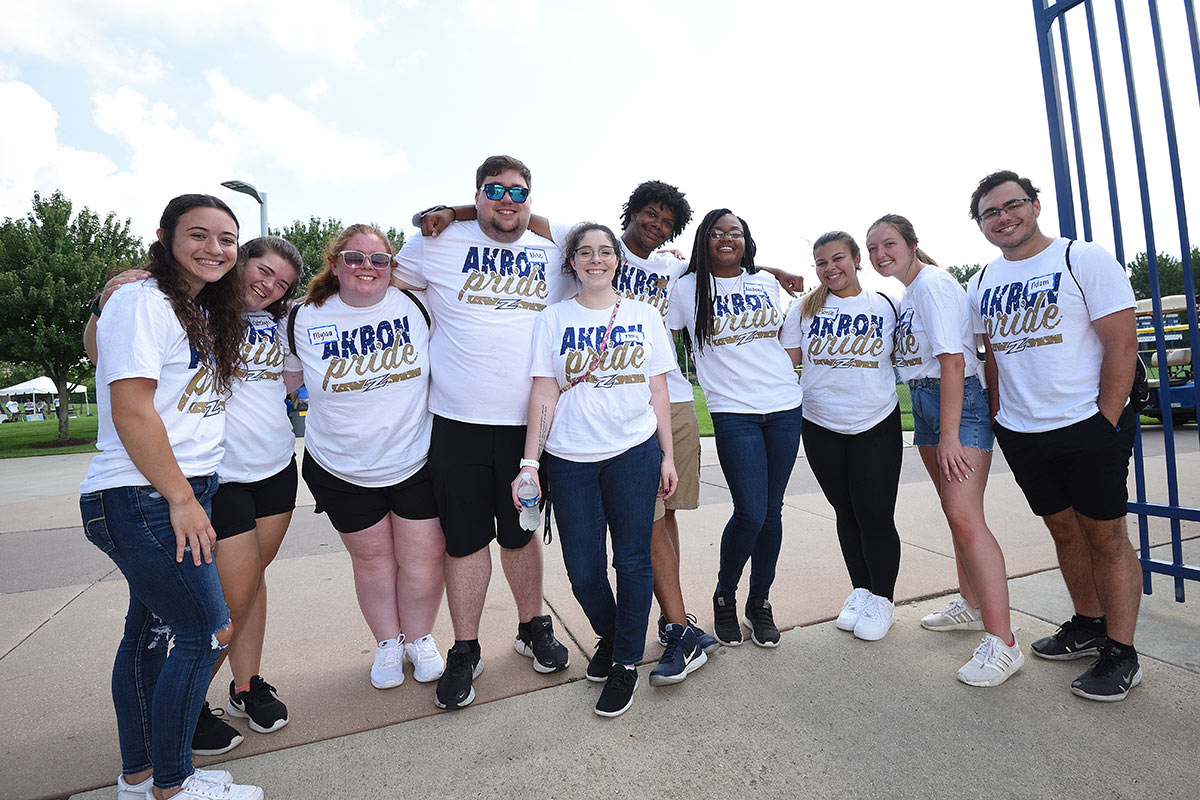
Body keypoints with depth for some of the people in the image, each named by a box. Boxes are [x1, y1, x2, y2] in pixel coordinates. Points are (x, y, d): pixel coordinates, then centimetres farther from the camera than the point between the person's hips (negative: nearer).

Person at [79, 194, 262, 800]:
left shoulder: (203, 313, 16)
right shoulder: (143, 301, -12)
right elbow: (131, 412, -18)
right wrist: (182, 499, -17)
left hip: (181, 494, 9)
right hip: (140, 499, -9)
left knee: (152, 628, 16)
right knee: (202, 632, -4)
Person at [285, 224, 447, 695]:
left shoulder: (415, 307, -3)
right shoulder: (304, 320, -3)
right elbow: (283, 380, 12)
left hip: (416, 461, 0)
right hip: (342, 470, 1)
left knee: (424, 555, 6)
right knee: (371, 558, 14)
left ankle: (419, 638, 31)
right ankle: (387, 642, 36)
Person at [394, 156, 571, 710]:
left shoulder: (552, 254, 10)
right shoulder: (440, 242, 3)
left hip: (527, 421, 2)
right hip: (458, 421, -1)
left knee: (521, 531, 16)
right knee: (465, 538, 8)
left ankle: (532, 627, 36)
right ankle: (465, 651, 26)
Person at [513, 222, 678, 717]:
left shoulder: (644, 317, 9)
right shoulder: (553, 319, 6)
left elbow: (658, 392, 9)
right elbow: (543, 395, 1)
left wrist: (667, 456, 6)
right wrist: (529, 463, -6)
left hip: (634, 452, 0)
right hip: (570, 458, 0)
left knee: (633, 560, 4)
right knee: (583, 570, 5)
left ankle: (626, 662, 23)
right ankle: (608, 638, 35)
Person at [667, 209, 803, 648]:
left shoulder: (766, 283, 13)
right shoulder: (688, 288, 2)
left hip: (785, 406, 4)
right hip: (733, 411, -4)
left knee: (772, 510, 7)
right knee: (751, 513, -10)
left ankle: (760, 602, 25)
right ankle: (724, 597, 16)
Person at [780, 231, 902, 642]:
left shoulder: (886, 306, 4)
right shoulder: (805, 309, 5)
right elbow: (785, 360, 3)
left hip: (876, 425, -1)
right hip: (821, 426, 1)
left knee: (875, 515, -2)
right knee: (846, 513, 12)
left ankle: (882, 600, 18)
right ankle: (860, 590, 28)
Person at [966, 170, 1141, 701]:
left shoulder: (1083, 260, -6)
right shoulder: (982, 284, 10)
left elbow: (1122, 343, -10)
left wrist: (1105, 423, -14)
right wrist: (998, 415, 9)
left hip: (1087, 426, -5)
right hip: (1019, 434, 5)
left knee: (1105, 536, 3)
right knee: (1064, 530, 16)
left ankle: (1121, 653, 16)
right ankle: (1088, 626, 32)